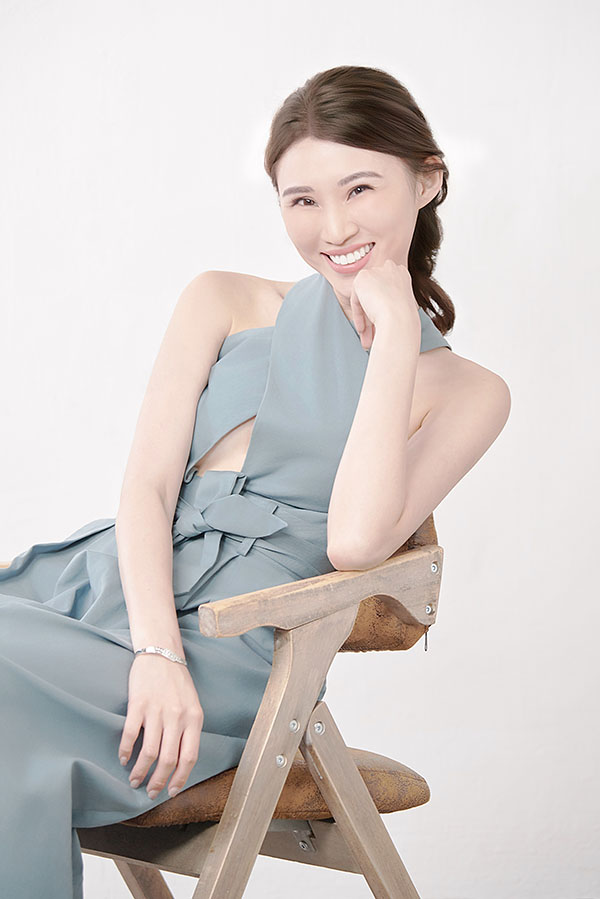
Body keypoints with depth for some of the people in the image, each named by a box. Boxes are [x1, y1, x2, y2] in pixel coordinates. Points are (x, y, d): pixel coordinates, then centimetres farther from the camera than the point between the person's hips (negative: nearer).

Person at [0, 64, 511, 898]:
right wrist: (157, 648, -14)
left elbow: (355, 540, -9)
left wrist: (396, 327, -5)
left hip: (228, 641, -3)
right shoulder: (225, 304, 15)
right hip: (107, 576, 4)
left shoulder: (467, 391, 8)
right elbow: (146, 485, 4)